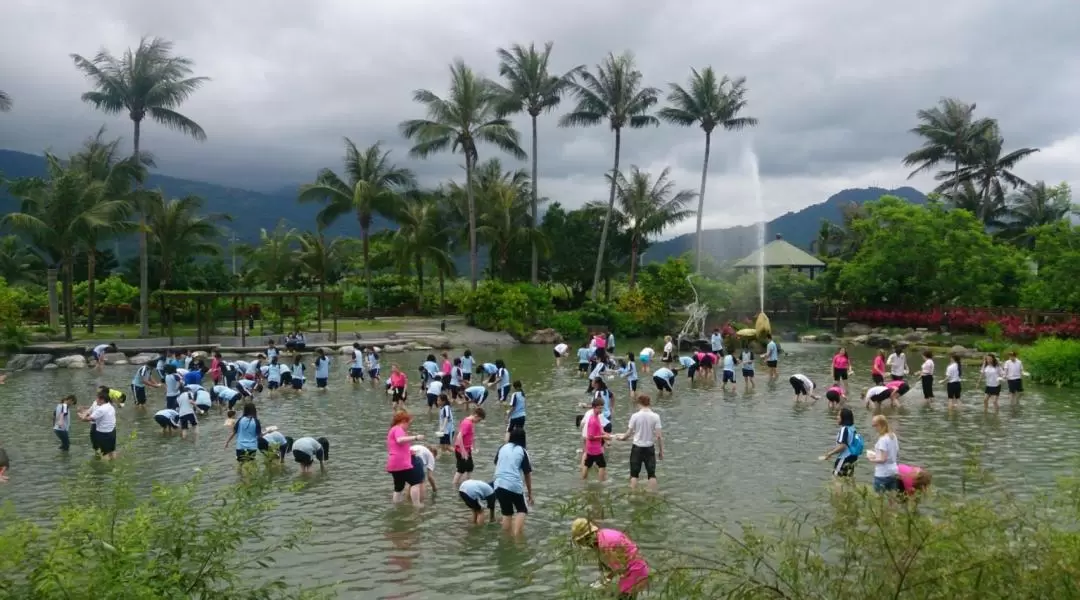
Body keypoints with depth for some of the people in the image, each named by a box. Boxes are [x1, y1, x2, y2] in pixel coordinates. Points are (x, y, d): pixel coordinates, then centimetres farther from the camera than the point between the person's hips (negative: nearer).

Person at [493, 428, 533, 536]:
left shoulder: (502, 448, 13)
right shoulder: (522, 452, 2)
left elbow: (496, 464, 27)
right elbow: (527, 474, 4)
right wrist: (530, 493, 11)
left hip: (499, 484, 4)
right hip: (515, 486, -4)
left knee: (506, 513, 17)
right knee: (522, 510, 13)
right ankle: (516, 537, -4)